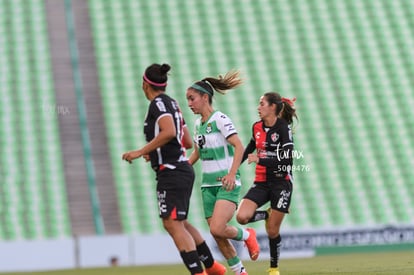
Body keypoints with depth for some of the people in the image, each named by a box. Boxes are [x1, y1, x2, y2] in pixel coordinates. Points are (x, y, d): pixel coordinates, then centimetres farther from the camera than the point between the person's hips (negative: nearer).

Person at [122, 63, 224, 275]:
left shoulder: (158, 103, -9)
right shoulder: (172, 103, 17)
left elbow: (169, 132, -27)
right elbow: (188, 142, 22)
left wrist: (141, 152, -22)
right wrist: (154, 152, 31)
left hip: (171, 172, -10)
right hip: (182, 169, 10)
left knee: (173, 224, -13)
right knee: (179, 223, 21)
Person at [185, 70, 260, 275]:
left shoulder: (220, 119, -11)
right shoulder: (198, 124, 12)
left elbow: (239, 147, -18)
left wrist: (232, 174, -28)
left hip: (227, 184, -8)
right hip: (208, 185, 8)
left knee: (217, 229, -22)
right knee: (217, 235, 3)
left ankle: (247, 236, 7)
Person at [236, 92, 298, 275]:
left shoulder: (284, 127, -12)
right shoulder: (257, 127, 7)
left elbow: (286, 160, -19)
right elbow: (249, 149, 26)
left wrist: (259, 160, -23)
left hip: (281, 183, -5)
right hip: (261, 183, 5)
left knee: (272, 231, -1)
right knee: (242, 217, -18)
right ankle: (267, 215, 14)